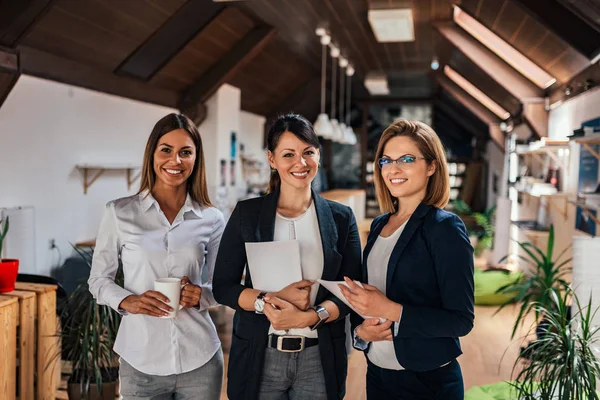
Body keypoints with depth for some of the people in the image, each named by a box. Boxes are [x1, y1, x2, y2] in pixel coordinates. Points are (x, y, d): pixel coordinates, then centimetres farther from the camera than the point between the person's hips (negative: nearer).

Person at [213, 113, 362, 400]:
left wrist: (308, 317, -19)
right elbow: (222, 287, -3)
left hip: (320, 360, 1)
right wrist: (272, 299, -19)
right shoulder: (247, 214, -2)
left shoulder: (341, 218, 1)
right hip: (260, 357, 0)